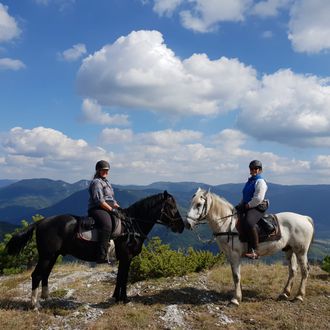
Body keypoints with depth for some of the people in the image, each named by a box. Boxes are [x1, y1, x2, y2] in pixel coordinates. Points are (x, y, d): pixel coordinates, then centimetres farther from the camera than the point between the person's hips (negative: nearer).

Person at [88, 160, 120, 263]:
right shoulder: (96, 182, -6)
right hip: (97, 209, -11)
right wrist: (111, 209, -15)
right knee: (107, 225, -35)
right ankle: (101, 256, -40)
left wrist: (117, 206, 12)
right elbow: (99, 200, -17)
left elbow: (111, 199, 29)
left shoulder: (106, 182, 25)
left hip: (107, 209, 11)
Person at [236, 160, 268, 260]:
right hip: (246, 206, 10)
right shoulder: (250, 181, 20)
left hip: (257, 207, -10)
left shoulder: (260, 182, -8)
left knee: (249, 223, -35)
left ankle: (253, 251, -32)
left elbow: (258, 198, -18)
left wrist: (248, 205, -15)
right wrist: (241, 205, 15)